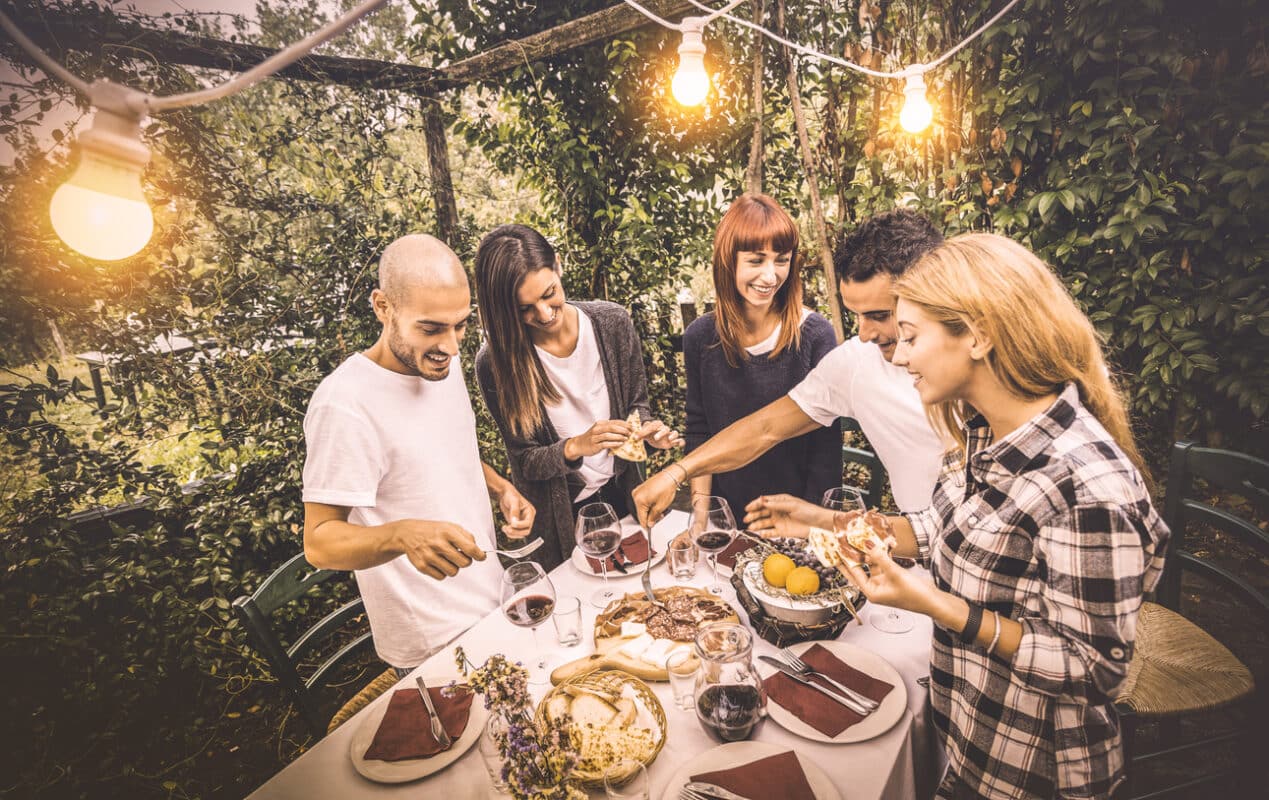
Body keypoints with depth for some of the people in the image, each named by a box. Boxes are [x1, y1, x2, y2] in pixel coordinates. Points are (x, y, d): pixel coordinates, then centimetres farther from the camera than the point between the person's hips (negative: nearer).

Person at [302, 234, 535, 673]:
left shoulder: (440, 363, -2)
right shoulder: (345, 404, -27)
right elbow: (319, 542, -23)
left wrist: (500, 486, -5)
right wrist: (402, 535, -42)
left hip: (493, 599, 8)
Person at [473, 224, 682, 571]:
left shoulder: (612, 322, -17)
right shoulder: (495, 364, -23)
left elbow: (636, 403, -3)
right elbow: (524, 462, -16)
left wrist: (647, 428, -25)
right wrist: (576, 447, -35)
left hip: (622, 493, 3)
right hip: (560, 515, -2)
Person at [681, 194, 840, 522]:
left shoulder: (815, 334, -13)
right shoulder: (699, 336, -5)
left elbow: (826, 441, -11)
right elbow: (697, 432, 1)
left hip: (797, 509, -1)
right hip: (725, 511, 2)